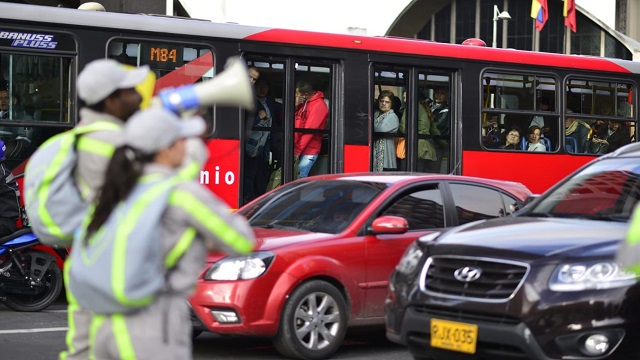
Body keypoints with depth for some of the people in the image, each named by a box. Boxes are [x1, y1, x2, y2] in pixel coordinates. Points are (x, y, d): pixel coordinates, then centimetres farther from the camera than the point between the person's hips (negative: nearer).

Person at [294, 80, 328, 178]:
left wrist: (297, 150, -17)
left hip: (308, 152, -7)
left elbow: (309, 130, -15)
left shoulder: (318, 105, -11)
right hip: (296, 148, 7)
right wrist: (295, 105, -4)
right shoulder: (302, 103, 15)